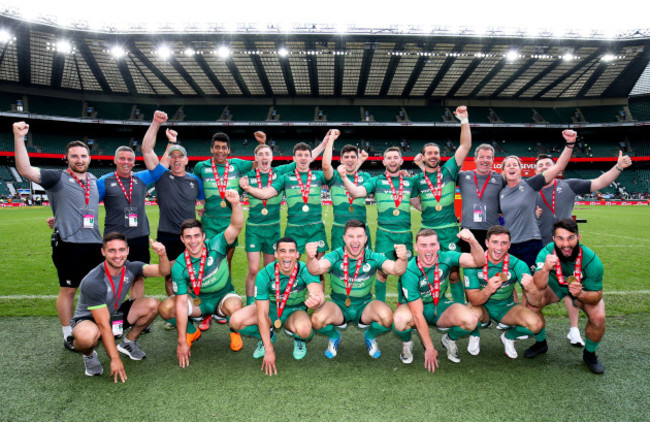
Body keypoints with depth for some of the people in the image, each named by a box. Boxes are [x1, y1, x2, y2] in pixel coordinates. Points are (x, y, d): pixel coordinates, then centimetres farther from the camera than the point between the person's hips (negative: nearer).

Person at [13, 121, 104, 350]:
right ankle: (68, 334, 18)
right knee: (68, 290, 4)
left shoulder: (94, 180, 13)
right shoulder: (58, 178, -3)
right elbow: (25, 170, -19)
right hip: (68, 243, -5)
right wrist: (19, 138, -26)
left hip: (94, 243, 5)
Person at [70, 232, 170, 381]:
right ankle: (89, 355, -2)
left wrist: (162, 255, -45)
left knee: (152, 305, -16)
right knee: (87, 336, -41)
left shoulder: (130, 268, -13)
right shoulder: (92, 282, -30)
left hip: (115, 314, 6)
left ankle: (128, 343, 9)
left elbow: (162, 271, -22)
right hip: (89, 320, -6)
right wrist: (115, 359, -26)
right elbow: (103, 325, -29)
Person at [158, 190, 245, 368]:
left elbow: (236, 226, -36)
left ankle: (235, 332, 1)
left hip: (223, 297, -2)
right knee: (165, 308, -22)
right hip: (198, 301, 2)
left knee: (234, 306, -38)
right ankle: (191, 332, 10)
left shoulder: (216, 246, -20)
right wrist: (182, 342, -21)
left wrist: (235, 204, -58)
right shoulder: (179, 266, -18)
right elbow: (181, 303, -19)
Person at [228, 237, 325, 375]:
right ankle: (266, 336, 8)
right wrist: (269, 351, -25)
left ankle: (299, 339, 4)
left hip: (294, 312, -1)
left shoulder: (305, 270, -24)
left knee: (304, 329, -37)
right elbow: (262, 314, -22)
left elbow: (317, 291, -43)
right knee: (236, 321, -23)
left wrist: (317, 299, -71)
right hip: (270, 308, 2)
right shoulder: (264, 274, -23)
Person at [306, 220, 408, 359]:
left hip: (364, 306, 1)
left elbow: (396, 270, -26)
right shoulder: (335, 256, -15)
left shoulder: (373, 257, -12)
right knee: (317, 319, -30)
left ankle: (370, 337, 9)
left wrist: (402, 259, -50)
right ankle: (334, 337, 9)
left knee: (387, 317, -29)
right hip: (338, 306, 0)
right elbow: (316, 269, -34)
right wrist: (311, 258, -58)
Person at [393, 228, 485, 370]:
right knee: (400, 319, -38)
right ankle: (407, 343, -1)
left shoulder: (445, 258, -16)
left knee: (471, 319, -24)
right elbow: (418, 315, -24)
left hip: (440, 306, 3)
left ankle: (450, 340, 10)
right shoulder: (409, 272, -27)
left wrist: (472, 241, -45)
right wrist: (430, 349, -21)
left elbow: (479, 261, -25)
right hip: (412, 308, -3)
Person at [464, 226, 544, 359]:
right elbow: (473, 300, -21)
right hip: (482, 307, -1)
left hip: (506, 308, 2)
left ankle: (508, 337, 10)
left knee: (537, 324, -24)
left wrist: (530, 287, -46)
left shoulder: (517, 264, -16)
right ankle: (475, 336, 4)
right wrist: (488, 290, -43)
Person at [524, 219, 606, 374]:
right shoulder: (546, 252, -32)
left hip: (585, 290, 0)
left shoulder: (591, 260, -32)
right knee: (533, 300, -24)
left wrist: (580, 294, -43)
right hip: (555, 286, 1)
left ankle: (589, 354, 8)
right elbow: (538, 286, -40)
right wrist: (545, 269, -61)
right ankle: (541, 343, 5)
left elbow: (597, 294, -20)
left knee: (598, 317, -25)